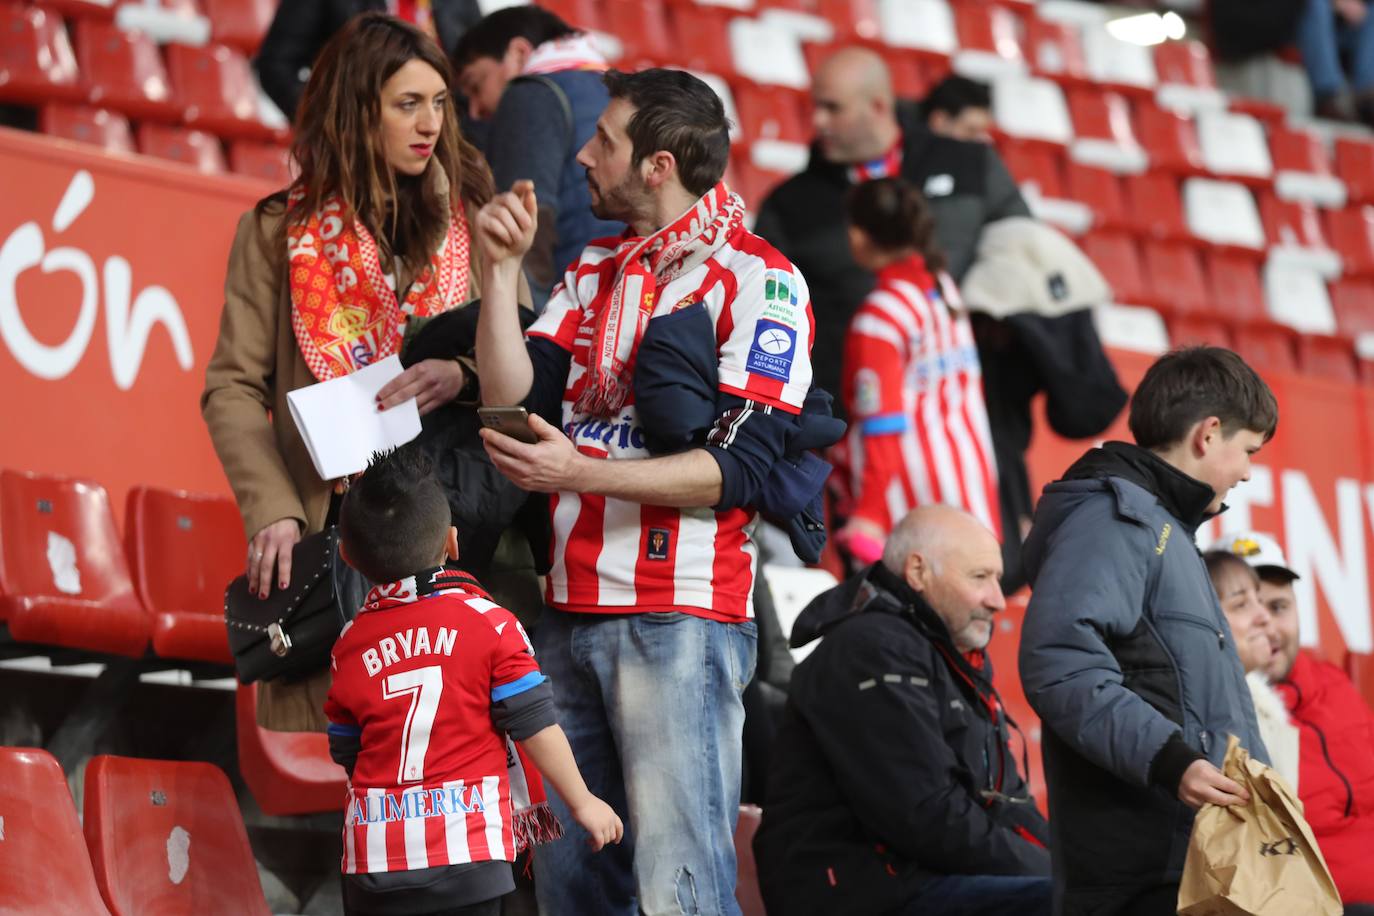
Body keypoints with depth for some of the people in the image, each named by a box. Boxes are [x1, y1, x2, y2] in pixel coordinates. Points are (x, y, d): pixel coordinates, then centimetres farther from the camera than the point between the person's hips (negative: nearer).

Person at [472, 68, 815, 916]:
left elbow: (741, 467, -11)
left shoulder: (758, 280, -3)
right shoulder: (592, 273, 19)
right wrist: (501, 268, 0)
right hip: (573, 611, 7)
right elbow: (513, 398, 8)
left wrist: (582, 475, -18)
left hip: (681, 614, -7)